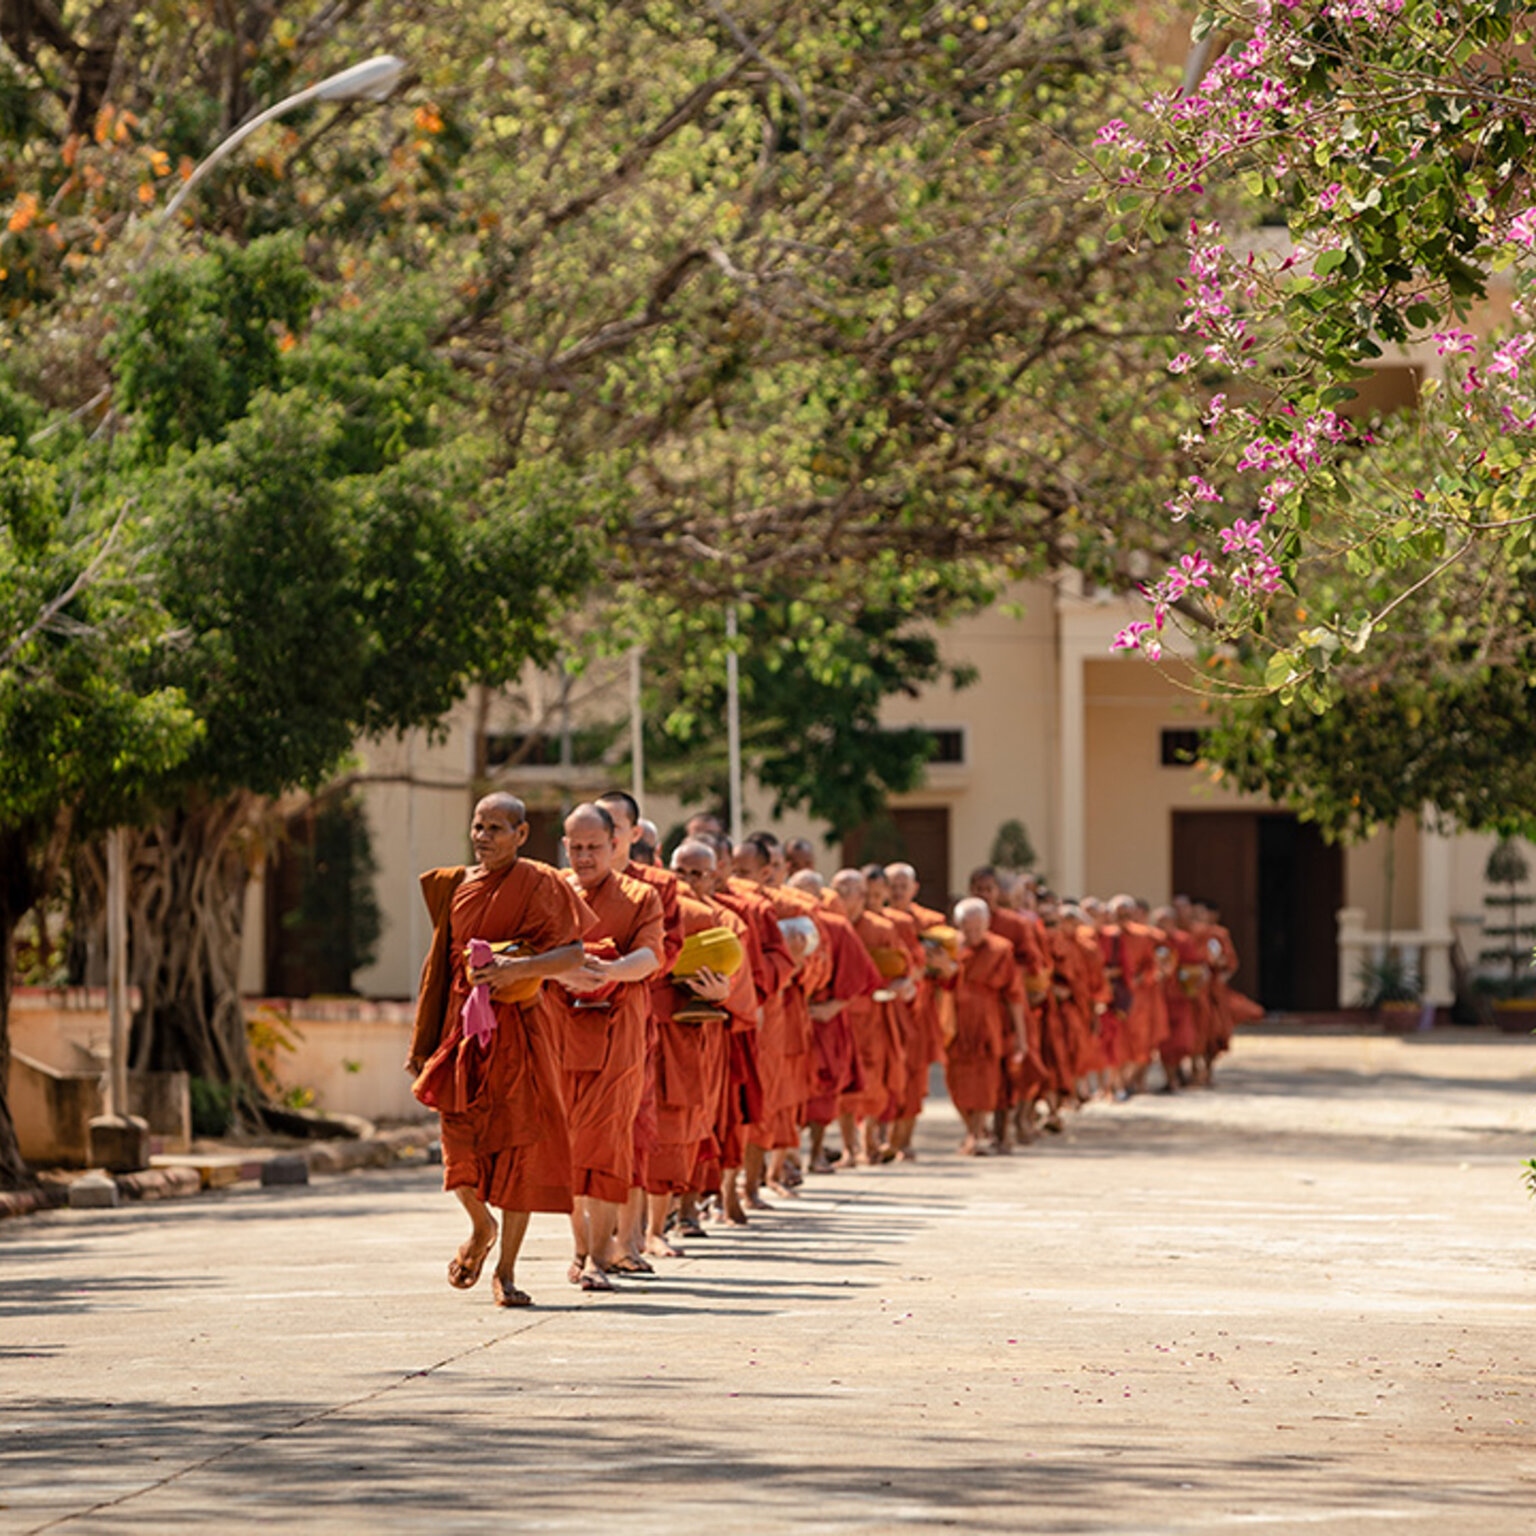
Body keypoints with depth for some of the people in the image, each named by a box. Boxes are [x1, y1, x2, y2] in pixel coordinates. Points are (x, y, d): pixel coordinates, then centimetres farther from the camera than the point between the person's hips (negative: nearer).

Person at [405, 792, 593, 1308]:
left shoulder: (539, 884, -3)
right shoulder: (454, 885, 11)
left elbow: (574, 953, -11)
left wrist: (519, 967, -28)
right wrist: (422, 1043, 16)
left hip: (518, 1028, -3)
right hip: (463, 1024, 3)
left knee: (519, 1145, -4)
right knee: (462, 1142, -7)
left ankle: (506, 1270, 5)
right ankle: (481, 1227, 25)